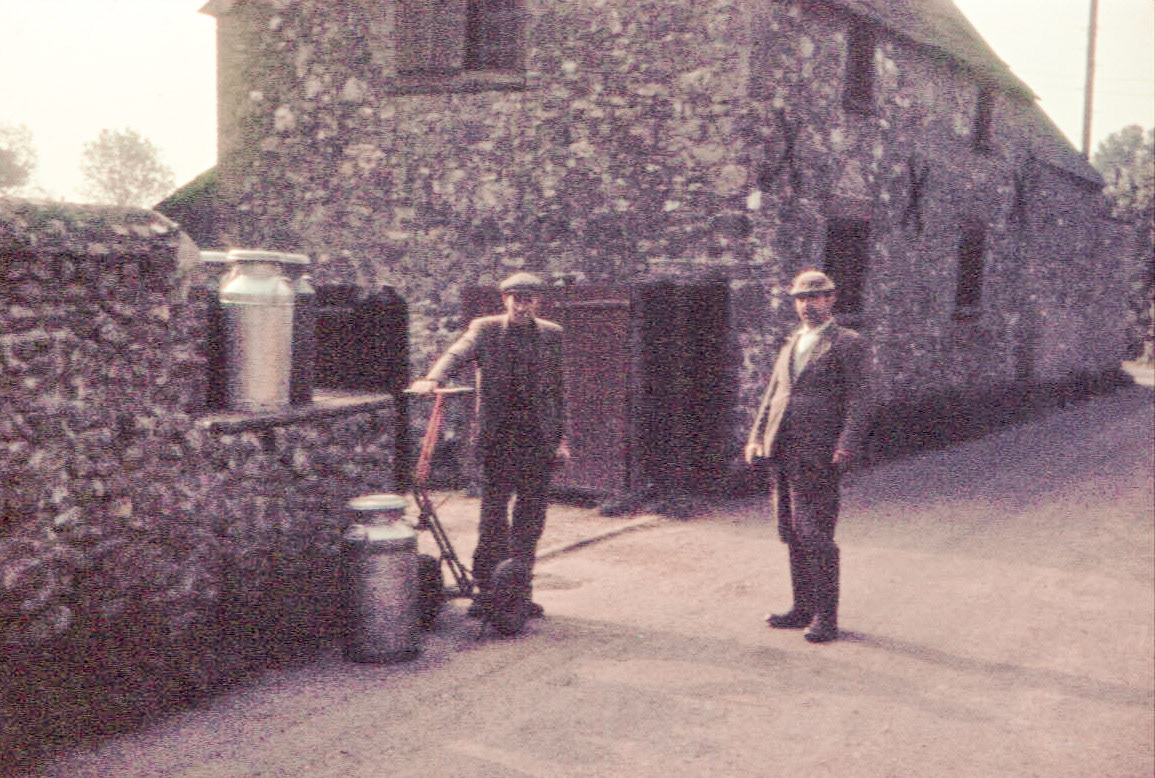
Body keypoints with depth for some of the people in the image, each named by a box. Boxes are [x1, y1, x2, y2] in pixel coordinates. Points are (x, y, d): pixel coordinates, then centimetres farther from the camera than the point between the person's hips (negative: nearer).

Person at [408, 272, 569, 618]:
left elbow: (558, 390, 14)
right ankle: (484, 589, 8)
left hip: (539, 437, 3)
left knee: (531, 518, 6)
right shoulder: (485, 329, 3)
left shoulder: (551, 334, 11)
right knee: (493, 513, -4)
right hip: (497, 434, -2)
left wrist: (562, 438, 9)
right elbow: (458, 354, -16)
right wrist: (433, 379, -36)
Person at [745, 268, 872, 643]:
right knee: (793, 536, 11)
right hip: (780, 451, 7)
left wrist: (846, 447, -19)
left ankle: (825, 618, 3)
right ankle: (803, 608, 21)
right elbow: (771, 394, 21)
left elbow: (859, 401, -8)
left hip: (816, 454, -7)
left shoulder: (849, 344, -1)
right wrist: (756, 437, 10)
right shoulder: (791, 344, 20)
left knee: (815, 537, -6)